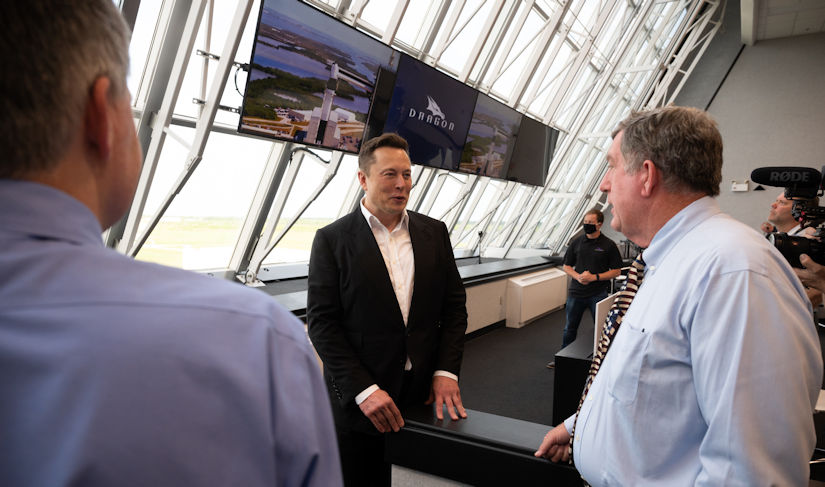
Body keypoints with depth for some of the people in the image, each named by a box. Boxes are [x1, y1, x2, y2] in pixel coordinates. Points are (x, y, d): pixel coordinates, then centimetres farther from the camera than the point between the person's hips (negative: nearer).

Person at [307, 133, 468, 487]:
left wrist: (446, 371, -4)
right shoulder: (332, 240, -5)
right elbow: (321, 323, -9)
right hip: (359, 402, -3)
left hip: (424, 395, 3)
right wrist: (363, 390, -15)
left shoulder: (434, 232, 6)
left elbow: (454, 304, 7)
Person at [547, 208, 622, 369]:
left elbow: (616, 271, -3)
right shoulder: (576, 242, 6)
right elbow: (567, 266, 11)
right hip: (576, 293, 3)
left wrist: (595, 277, -15)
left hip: (598, 295, -3)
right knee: (570, 328, 12)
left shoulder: (608, 245, -3)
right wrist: (578, 276, -9)